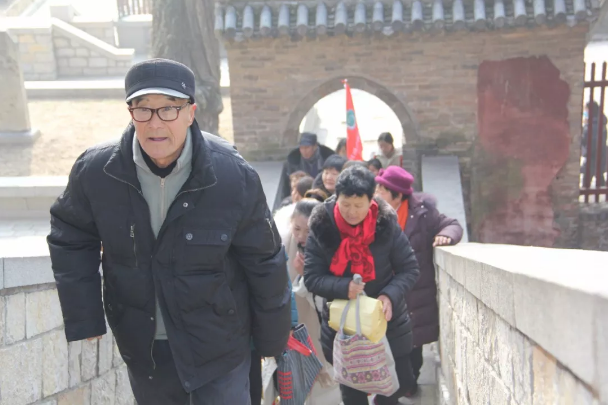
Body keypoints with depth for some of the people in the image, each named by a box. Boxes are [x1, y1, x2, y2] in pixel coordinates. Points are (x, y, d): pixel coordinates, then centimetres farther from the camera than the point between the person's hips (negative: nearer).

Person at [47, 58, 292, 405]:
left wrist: (272, 340, 0)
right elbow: (70, 240, 3)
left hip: (219, 350, -3)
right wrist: (82, 318, -6)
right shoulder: (95, 171, -14)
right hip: (142, 350, 3)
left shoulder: (235, 177, -20)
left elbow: (265, 264, -9)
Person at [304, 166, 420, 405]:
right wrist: (343, 287, -29)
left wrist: (390, 295, -24)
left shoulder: (386, 225, -13)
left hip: (387, 322, 1)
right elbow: (312, 278, -11)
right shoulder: (321, 229, -14)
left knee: (402, 382, 9)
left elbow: (409, 270, -6)